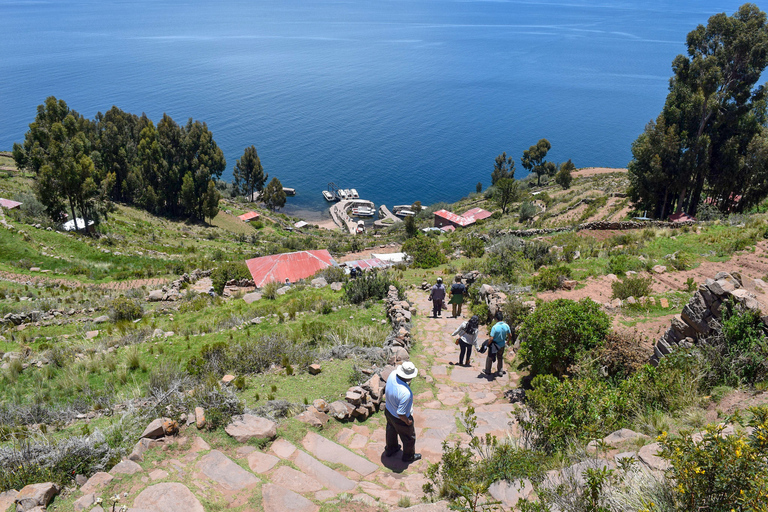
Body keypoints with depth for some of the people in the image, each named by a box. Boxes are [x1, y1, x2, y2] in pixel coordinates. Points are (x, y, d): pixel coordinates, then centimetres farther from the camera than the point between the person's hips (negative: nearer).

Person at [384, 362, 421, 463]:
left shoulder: (392, 375, -24)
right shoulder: (405, 393, -44)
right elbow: (400, 413, -32)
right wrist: (408, 421, -15)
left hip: (388, 410, 7)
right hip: (400, 419, -7)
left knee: (391, 431, 34)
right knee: (409, 437, 24)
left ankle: (390, 449, 61)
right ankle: (408, 456, 50)